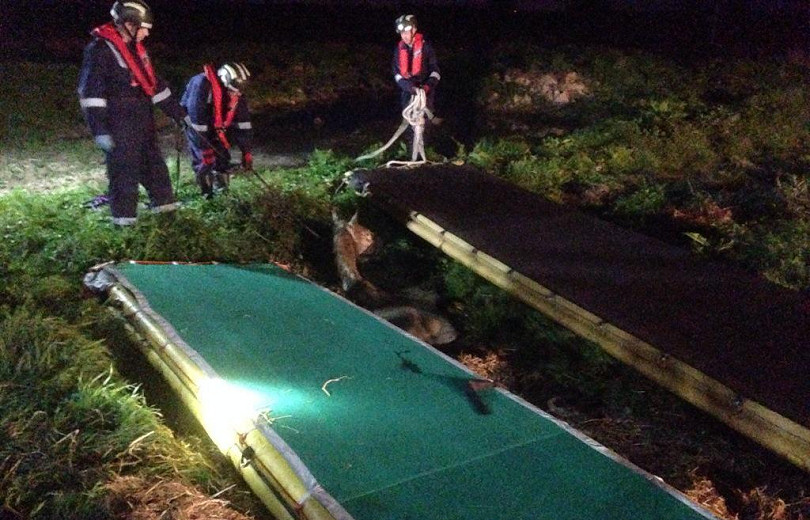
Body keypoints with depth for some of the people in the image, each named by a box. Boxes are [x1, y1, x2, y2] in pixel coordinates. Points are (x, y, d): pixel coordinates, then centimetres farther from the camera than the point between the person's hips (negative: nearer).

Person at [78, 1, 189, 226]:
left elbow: (155, 84, 21)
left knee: (154, 164, 16)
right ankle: (124, 217, 5)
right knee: (124, 170, -4)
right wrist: (99, 130, -24)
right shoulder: (100, 49, -14)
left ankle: (164, 204, 29)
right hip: (119, 125, -8)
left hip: (143, 119, 9)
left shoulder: (137, 48, 14)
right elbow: (90, 93, -18)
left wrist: (178, 113, 19)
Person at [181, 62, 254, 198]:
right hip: (194, 123, -5)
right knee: (203, 161, -16)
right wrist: (206, 150, -31)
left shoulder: (237, 94, -16)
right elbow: (196, 117, -34)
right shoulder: (201, 85, -34)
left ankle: (221, 190, 12)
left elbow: (244, 124, -11)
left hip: (216, 125, 5)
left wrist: (247, 153, -11)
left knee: (223, 155, -2)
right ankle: (208, 194, -5)